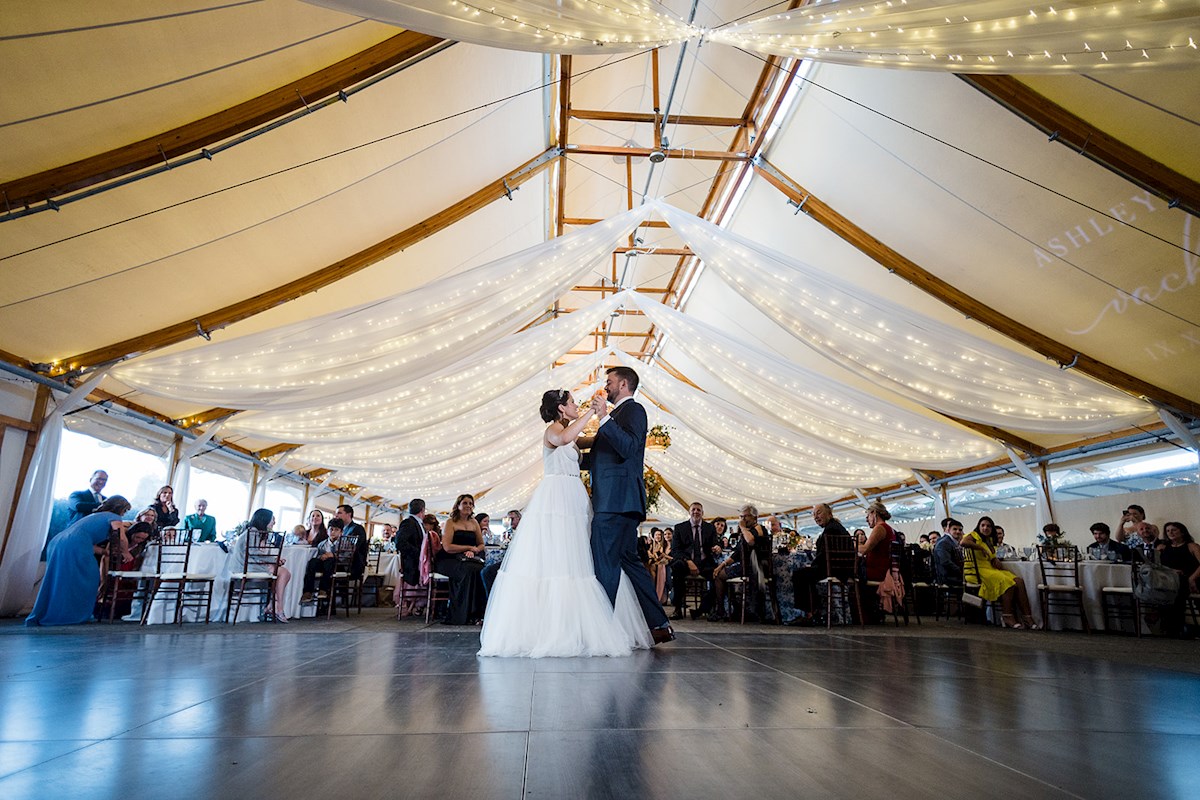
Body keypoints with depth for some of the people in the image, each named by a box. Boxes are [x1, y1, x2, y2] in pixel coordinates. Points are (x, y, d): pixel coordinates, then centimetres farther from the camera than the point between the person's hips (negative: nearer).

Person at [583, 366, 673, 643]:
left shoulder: (633, 409, -5)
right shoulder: (618, 414, 23)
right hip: (618, 502, 10)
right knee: (628, 561, 13)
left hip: (617, 502, -10)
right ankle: (659, 625, 18)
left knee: (604, 565, -7)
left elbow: (629, 448, -22)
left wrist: (605, 417, -25)